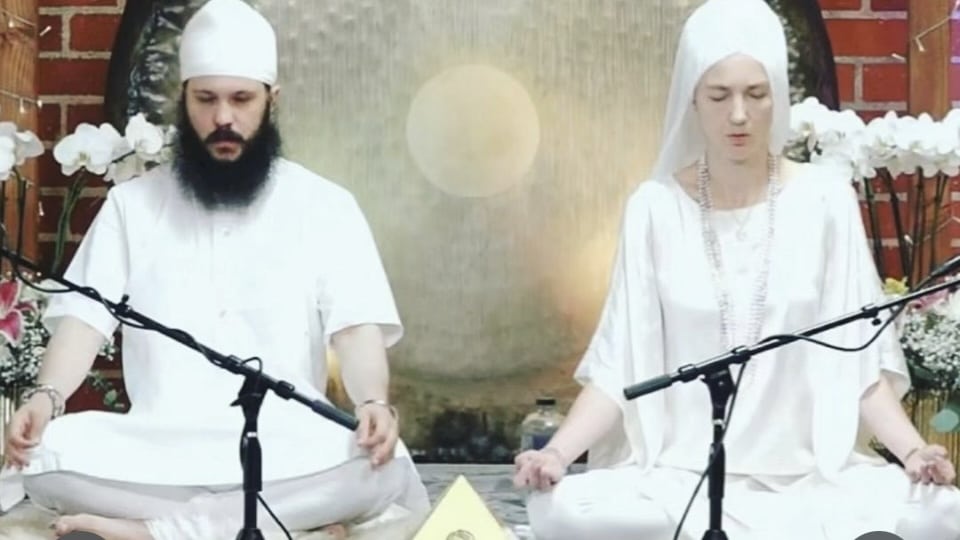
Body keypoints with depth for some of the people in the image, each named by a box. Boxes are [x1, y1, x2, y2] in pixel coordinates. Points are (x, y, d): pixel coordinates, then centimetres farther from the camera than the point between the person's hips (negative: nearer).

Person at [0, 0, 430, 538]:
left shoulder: (325, 206, 5)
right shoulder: (134, 203, 10)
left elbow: (357, 326, -5)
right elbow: (85, 313, 2)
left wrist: (374, 403, -27)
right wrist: (48, 396, -19)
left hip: (286, 449, -1)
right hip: (157, 447, 1)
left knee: (381, 465, -33)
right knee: (46, 456, -29)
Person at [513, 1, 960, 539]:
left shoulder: (824, 196, -1)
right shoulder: (655, 206, -1)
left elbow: (858, 356, 0)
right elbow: (619, 365, -1)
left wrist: (912, 448, -16)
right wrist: (558, 450, -16)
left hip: (809, 472, -1)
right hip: (679, 474, 2)